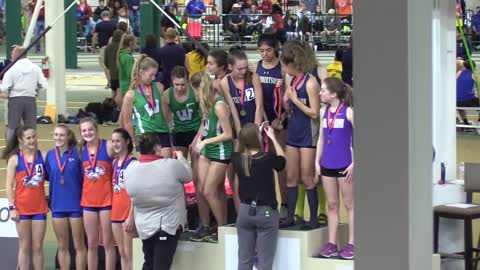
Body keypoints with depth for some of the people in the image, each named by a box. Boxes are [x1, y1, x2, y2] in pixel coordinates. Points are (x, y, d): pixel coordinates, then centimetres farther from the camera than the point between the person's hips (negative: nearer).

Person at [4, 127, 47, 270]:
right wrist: (12, 207, -9)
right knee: (24, 246, 5)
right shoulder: (14, 158, -3)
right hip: (22, 208, -1)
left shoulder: (42, 156, 0)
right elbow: (9, 185, -3)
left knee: (37, 247, 5)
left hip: (39, 208, 1)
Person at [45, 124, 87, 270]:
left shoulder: (77, 153, -10)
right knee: (62, 247, 11)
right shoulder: (50, 155, 3)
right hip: (57, 206, 4)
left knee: (79, 246, 5)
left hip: (75, 205, -4)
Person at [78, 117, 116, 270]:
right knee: (91, 244, 11)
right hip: (88, 200, 4)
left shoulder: (108, 146, -11)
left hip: (107, 199, -4)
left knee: (107, 243, 1)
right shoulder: (81, 149, 2)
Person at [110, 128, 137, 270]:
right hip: (116, 211, 8)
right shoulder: (115, 163, 12)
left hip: (128, 211, -8)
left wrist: (131, 216, -17)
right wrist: (112, 210, 12)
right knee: (122, 253, 11)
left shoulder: (132, 162, -10)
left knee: (129, 254, -6)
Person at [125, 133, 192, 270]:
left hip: (144, 226, 5)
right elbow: (189, 175, -1)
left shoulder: (130, 169, -6)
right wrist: (180, 158, 16)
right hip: (168, 225, -5)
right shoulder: (171, 165, -19)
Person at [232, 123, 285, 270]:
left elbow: (243, 146, 19)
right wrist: (273, 137, 13)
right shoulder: (267, 158, -16)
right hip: (266, 212, -4)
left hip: (245, 211, 4)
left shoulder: (237, 159, -6)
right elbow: (282, 160, 7)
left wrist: (256, 132, 18)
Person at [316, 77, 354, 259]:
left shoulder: (348, 112, -10)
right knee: (332, 205, 10)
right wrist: (317, 161, 9)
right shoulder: (324, 112, 8)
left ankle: (351, 244, 5)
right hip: (327, 165, 6)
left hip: (344, 166, -6)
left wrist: (354, 164, -13)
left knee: (349, 205, 2)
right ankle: (331, 244, 14)